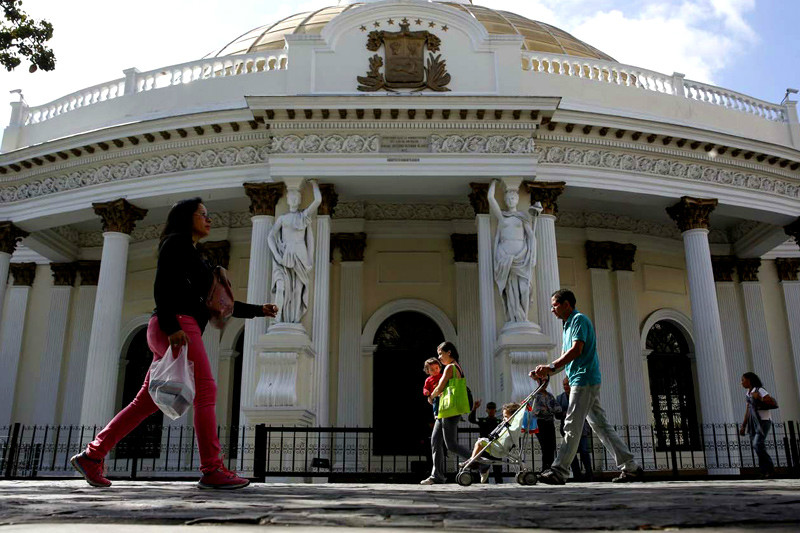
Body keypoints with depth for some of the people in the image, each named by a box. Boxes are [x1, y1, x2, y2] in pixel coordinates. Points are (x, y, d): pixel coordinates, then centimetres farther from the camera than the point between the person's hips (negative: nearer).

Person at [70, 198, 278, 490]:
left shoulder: (195, 258, 31)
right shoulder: (176, 242, 4)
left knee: (147, 401, 8)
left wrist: (259, 310, 24)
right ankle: (212, 471, -14)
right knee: (206, 392, -13)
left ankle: (91, 455, 11)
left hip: (179, 332, 9)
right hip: (177, 325, -9)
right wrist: (172, 326, -21)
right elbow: (162, 287, -9)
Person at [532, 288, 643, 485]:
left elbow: (576, 350, -20)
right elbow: (568, 358, 21)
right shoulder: (568, 325, 23)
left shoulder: (579, 319, -7)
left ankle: (559, 472, -11)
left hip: (584, 380, -10)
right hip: (586, 382, 10)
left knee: (572, 426, -11)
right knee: (601, 426, 9)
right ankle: (630, 467, 12)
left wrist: (552, 367, -22)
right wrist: (545, 372, 9)